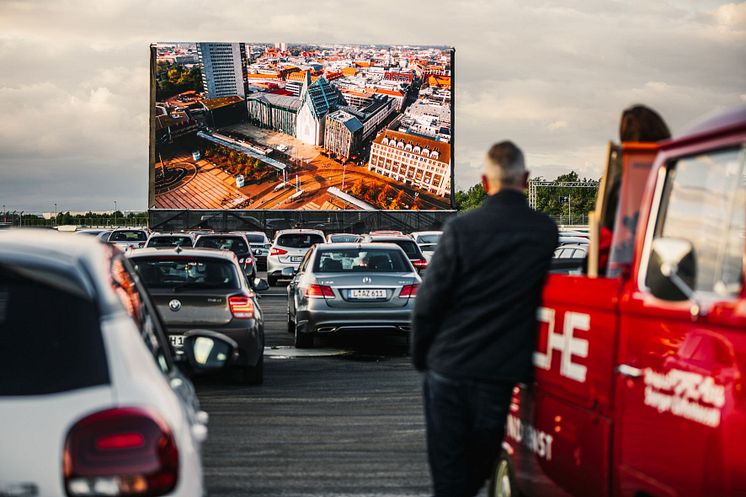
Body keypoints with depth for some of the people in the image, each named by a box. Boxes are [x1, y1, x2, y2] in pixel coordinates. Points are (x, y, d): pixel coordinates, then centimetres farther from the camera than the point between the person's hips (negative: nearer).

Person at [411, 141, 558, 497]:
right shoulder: (546, 232, -2)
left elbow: (427, 302, -8)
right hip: (504, 375, 2)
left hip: (448, 371, -2)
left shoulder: (460, 229, -10)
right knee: (479, 467, 19)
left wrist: (420, 357, 6)